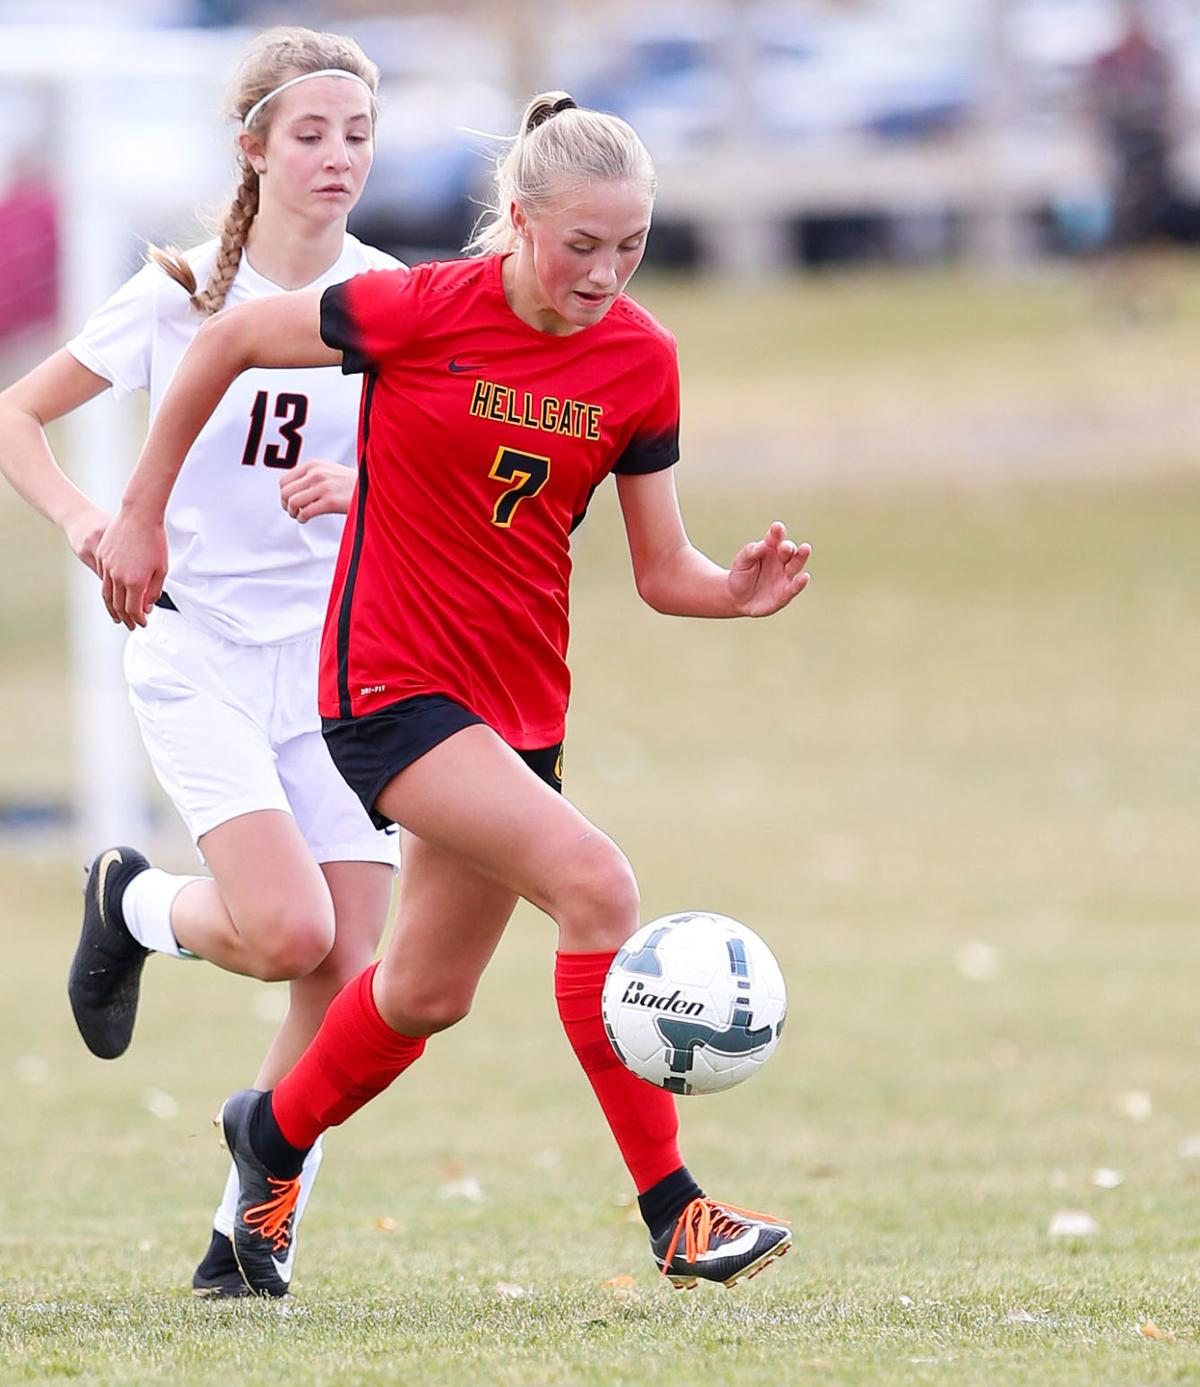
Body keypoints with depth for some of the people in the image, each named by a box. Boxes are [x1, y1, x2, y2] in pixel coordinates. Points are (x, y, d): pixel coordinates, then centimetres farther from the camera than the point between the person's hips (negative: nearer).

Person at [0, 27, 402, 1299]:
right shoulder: (183, 292, -3)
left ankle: (251, 1227, 10)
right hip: (200, 657, -3)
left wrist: (363, 488, -18)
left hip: (344, 662, 3)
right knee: (288, 932, -21)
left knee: (348, 977, -7)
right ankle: (131, 906, 12)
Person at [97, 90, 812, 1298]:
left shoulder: (639, 360, -3)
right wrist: (140, 512, 0)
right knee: (594, 882, -24)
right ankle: (674, 1215, -21)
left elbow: (661, 572, 2)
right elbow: (227, 341, -4)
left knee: (430, 992, 16)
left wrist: (737, 593, -19)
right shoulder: (424, 310, -16)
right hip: (390, 685, -6)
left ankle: (276, 1131, 45)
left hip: (518, 700, 6)